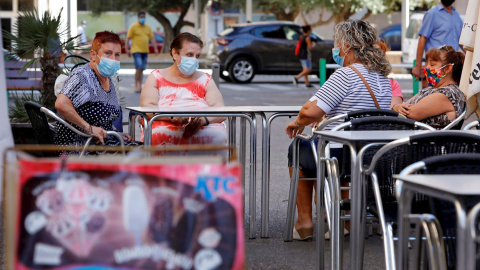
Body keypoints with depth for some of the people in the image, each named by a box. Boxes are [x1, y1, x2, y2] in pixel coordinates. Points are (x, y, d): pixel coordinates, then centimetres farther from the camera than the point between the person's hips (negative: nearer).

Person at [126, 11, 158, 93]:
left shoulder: (148, 28, 13)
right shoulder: (133, 27, -2)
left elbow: (152, 38, 14)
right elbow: (128, 38, -3)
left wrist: (155, 48, 4)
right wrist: (127, 49, -9)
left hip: (145, 51, 5)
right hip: (136, 50, -5)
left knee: (142, 69, 6)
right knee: (139, 68, -16)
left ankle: (139, 86, 11)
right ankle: (136, 86, -8)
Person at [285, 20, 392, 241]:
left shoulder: (346, 75, -19)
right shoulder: (383, 77, 8)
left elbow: (311, 111, -23)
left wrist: (298, 123, -3)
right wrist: (326, 116, 21)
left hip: (341, 159, -8)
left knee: (298, 148, 23)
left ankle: (304, 221, 24)